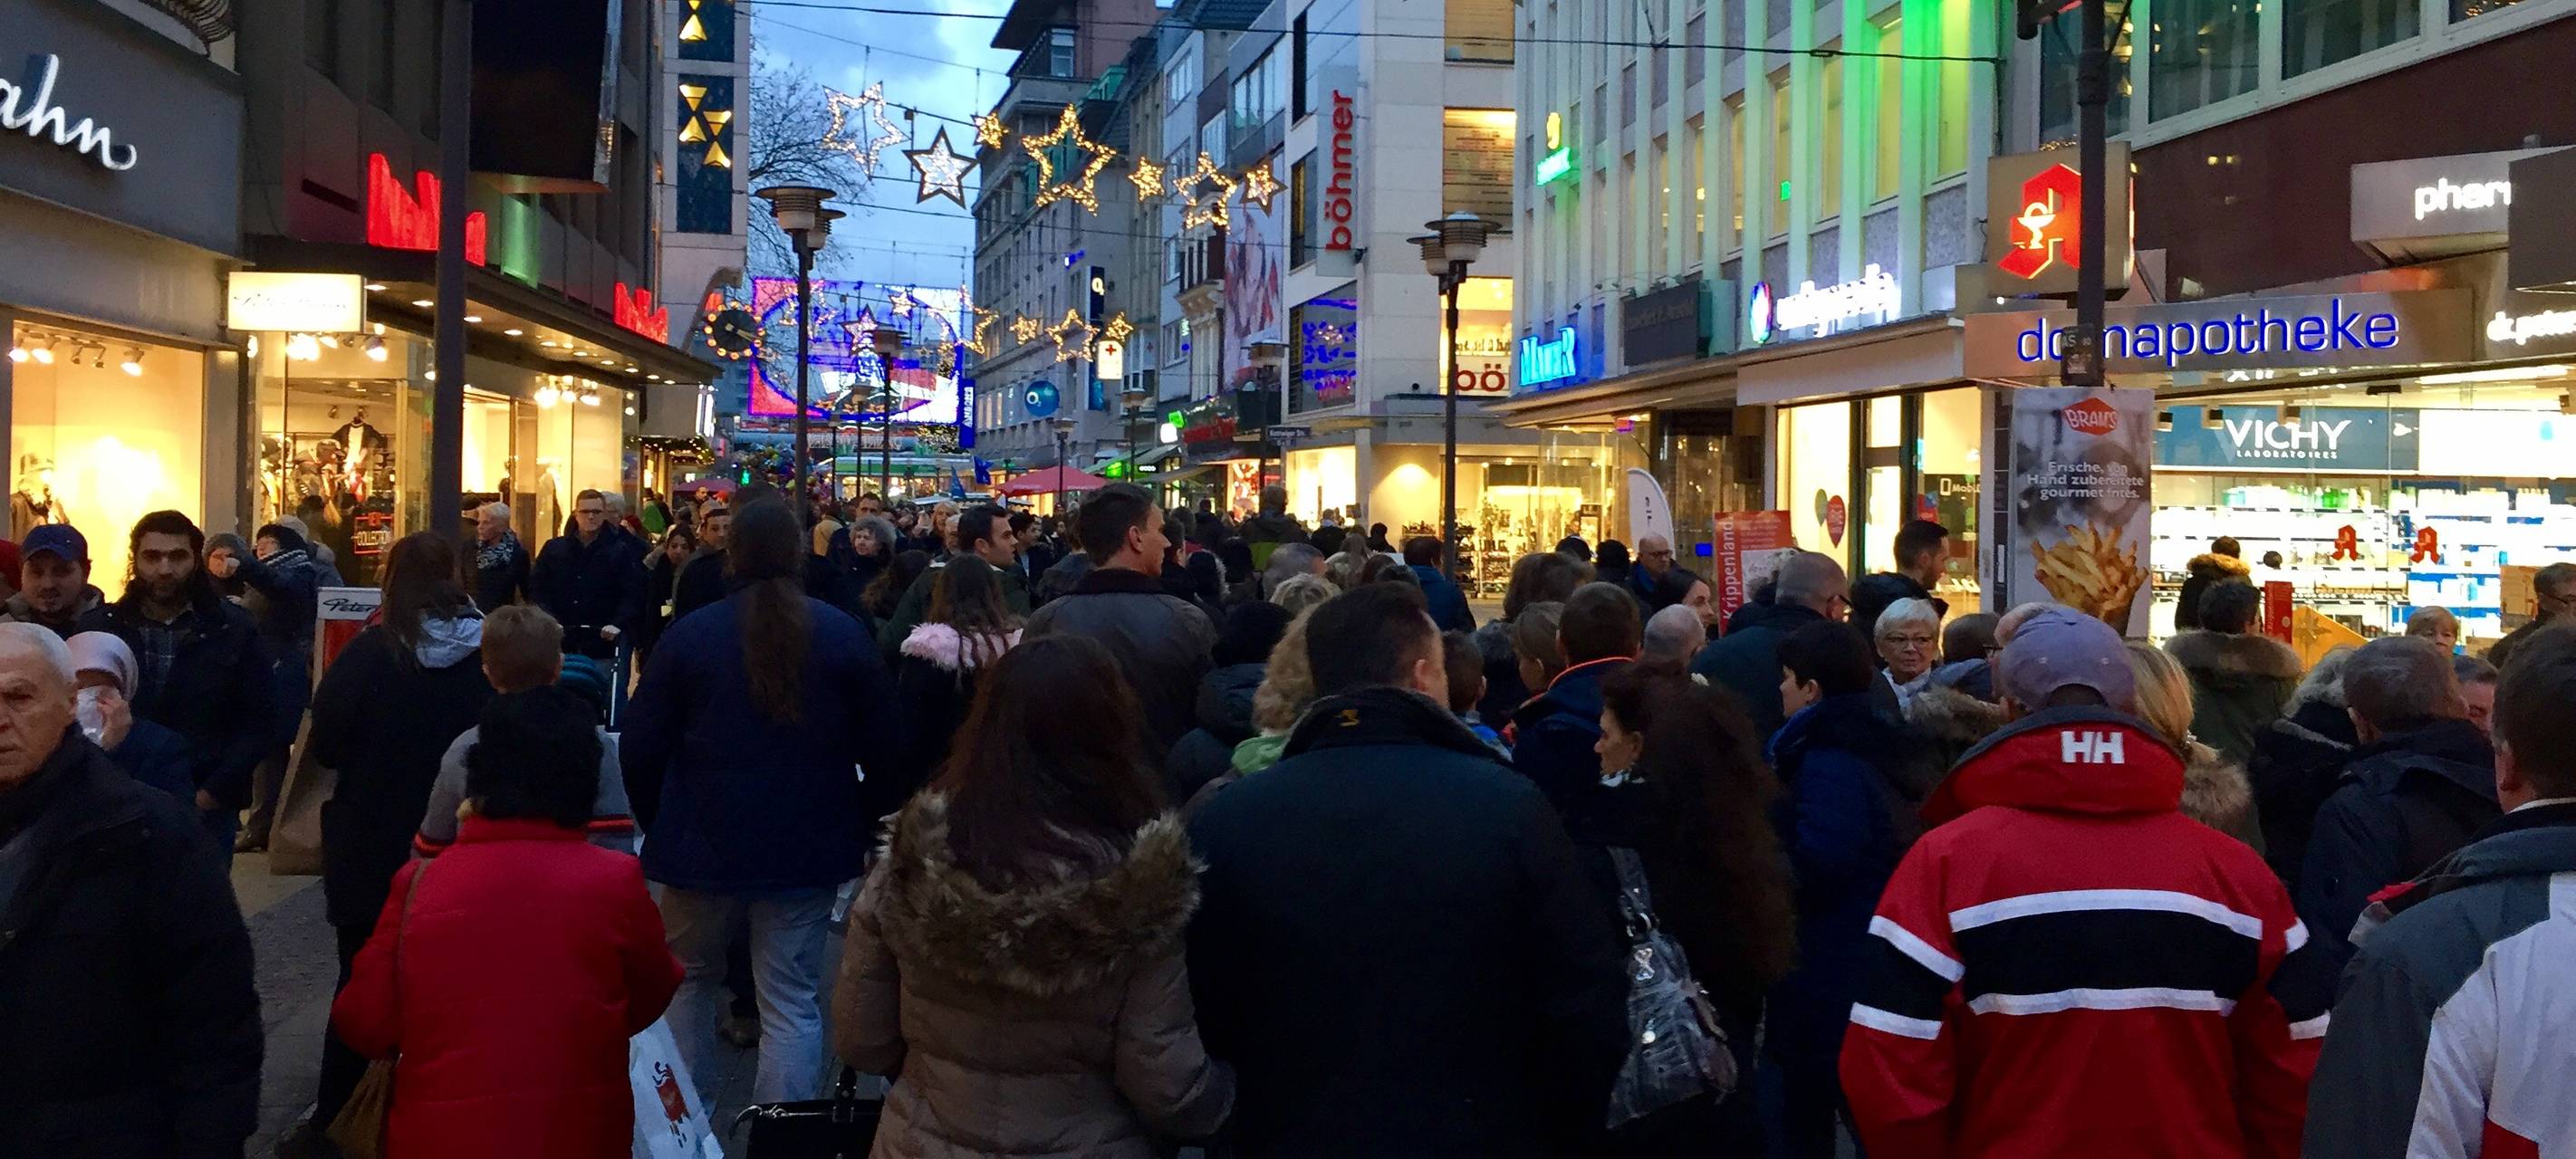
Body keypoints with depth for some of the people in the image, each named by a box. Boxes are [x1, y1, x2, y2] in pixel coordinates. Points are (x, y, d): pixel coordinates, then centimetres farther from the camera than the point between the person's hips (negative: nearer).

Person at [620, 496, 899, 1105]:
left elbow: (640, 747, -2)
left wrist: (659, 824, 13)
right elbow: (885, 747, -3)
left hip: (704, 846, 1)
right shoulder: (844, 634, -5)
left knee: (690, 979, 21)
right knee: (792, 1003, 4)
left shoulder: (688, 634, -5)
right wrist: (863, 822, 12)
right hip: (808, 849, -1)